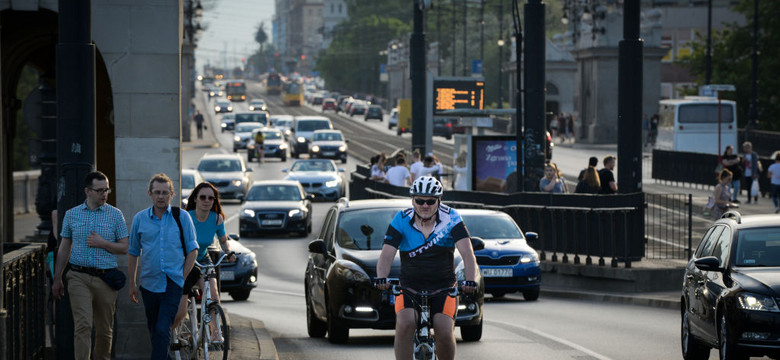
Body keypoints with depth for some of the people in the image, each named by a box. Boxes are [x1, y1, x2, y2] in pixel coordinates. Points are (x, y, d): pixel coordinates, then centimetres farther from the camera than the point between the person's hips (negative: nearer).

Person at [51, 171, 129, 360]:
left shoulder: (115, 215, 5)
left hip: (106, 278, 1)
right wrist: (57, 279, 12)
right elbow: (64, 248, 13)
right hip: (79, 277, -1)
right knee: (83, 325, -13)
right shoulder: (72, 214, 8)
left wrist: (103, 243, -11)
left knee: (104, 329, 8)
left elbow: (124, 248, 5)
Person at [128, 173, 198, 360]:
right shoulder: (140, 219, 6)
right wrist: (132, 284, 10)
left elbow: (192, 249, 5)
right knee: (154, 330, 11)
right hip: (149, 284, 3)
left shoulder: (182, 217, 1)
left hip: (173, 284, -3)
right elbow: (133, 253, 13)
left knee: (162, 330, -14)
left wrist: (183, 277, -4)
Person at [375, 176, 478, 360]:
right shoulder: (402, 220, -6)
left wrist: (470, 281, -34)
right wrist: (381, 278, -35)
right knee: (404, 325, -27)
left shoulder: (451, 218, -7)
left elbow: (467, 253, -16)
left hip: (444, 287, 0)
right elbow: (387, 254, -15)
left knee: (445, 332, -20)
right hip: (410, 287, 0)